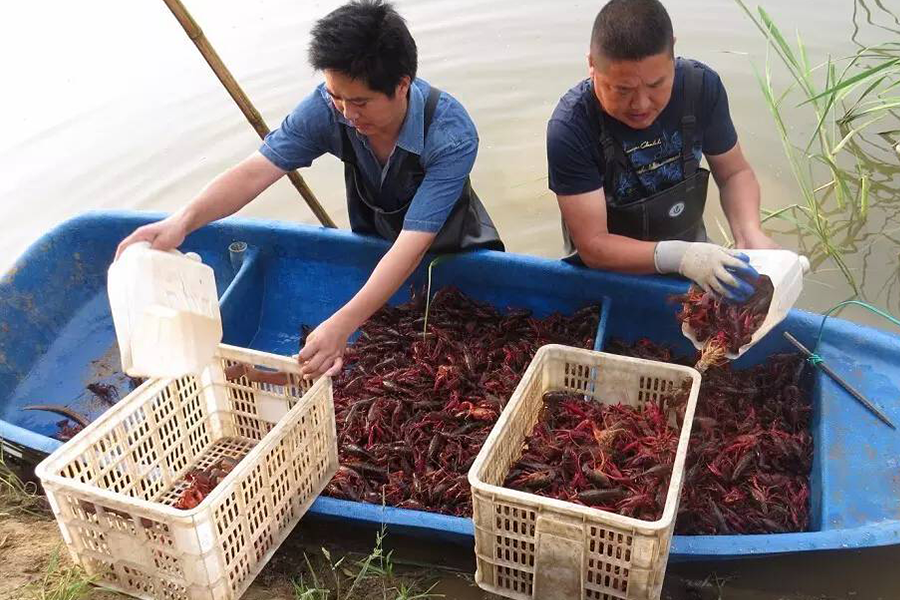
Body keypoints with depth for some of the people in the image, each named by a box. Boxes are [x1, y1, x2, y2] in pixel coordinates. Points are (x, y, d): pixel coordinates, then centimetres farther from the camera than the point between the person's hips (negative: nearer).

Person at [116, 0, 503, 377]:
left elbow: (413, 245, -43)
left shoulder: (452, 136, -37)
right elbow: (256, 171, -32)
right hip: (374, 247, 3)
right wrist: (184, 220, -51)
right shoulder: (329, 107, -26)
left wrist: (342, 324, -54)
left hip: (453, 250, -2)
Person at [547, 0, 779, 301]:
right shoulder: (570, 128, -28)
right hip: (609, 269, -4)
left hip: (690, 249, 5)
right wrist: (679, 256, -40)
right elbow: (592, 245, -26)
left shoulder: (701, 86, -16)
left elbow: (734, 172, -2)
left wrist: (750, 232, -22)